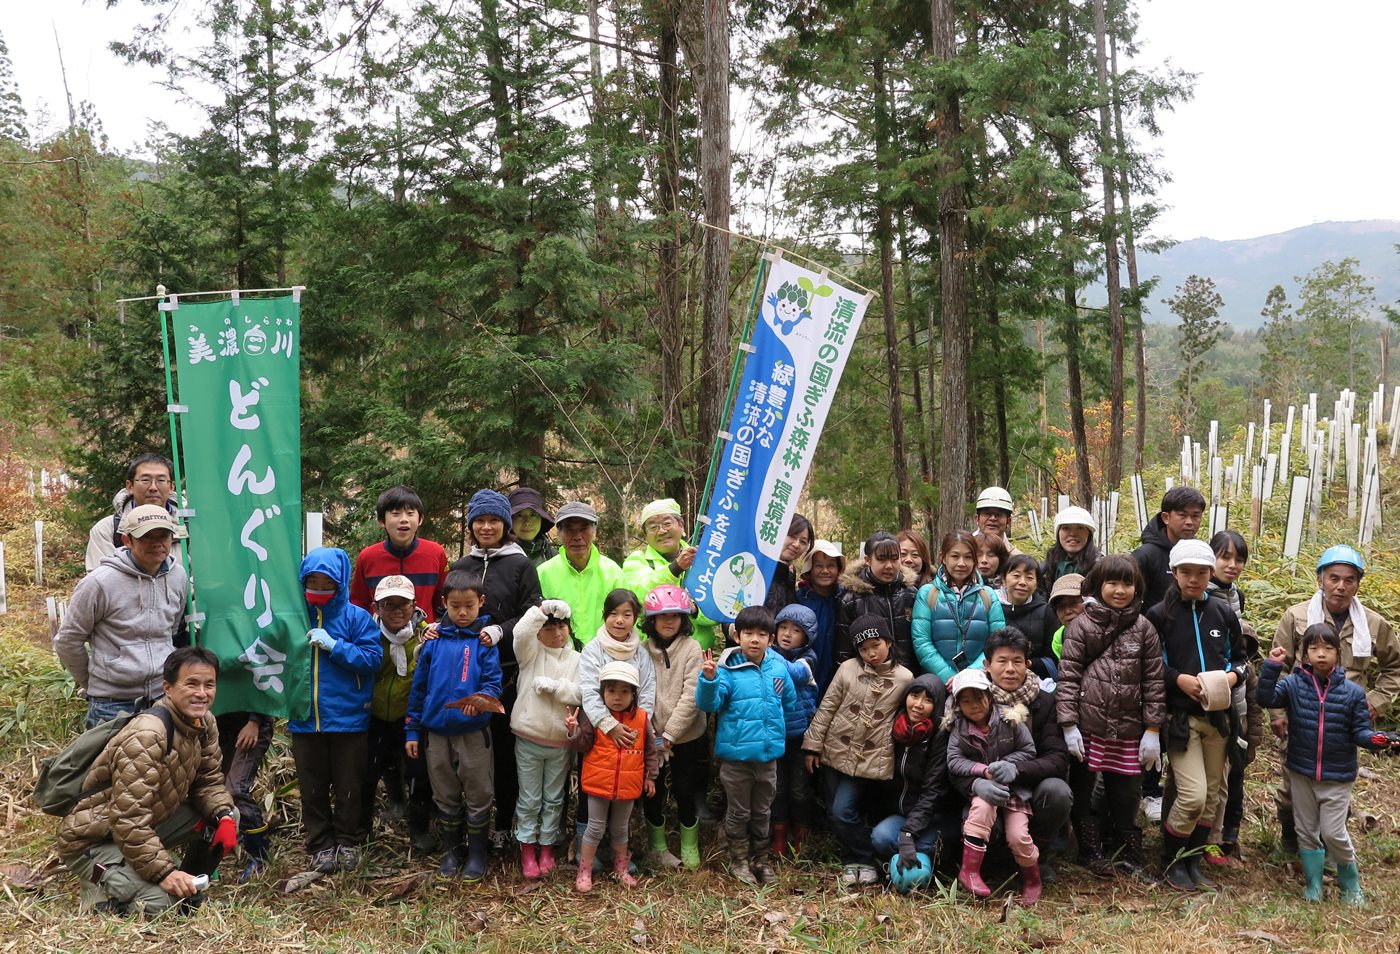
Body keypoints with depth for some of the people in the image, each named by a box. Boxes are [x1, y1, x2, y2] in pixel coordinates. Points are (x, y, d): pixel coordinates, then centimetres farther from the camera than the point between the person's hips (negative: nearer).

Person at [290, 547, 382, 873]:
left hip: (349, 720, -2)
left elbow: (372, 658, -13)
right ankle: (320, 845, 22)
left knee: (348, 786, 9)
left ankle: (348, 842, 24)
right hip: (305, 720, 2)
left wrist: (334, 645, -19)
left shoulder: (357, 617, -5)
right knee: (313, 787, 10)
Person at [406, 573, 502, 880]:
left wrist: (481, 699, -31)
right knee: (445, 797, 14)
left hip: (474, 732, -2)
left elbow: (493, 682, -9)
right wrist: (412, 731, 6)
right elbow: (418, 686, 7)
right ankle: (450, 851, 29)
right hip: (437, 731, 3)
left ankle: (477, 853, 22)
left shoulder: (485, 640, -5)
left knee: (477, 796, 6)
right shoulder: (434, 638, 2)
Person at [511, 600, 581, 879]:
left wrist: (551, 685, -17)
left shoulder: (576, 659, 2)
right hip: (528, 740, -2)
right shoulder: (531, 652, -2)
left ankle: (547, 847, 27)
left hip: (560, 743, 2)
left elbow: (580, 693, -11)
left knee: (554, 798, 13)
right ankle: (528, 849, 19)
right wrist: (543, 608, -29)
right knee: (529, 798, 7)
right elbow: (521, 632, -25)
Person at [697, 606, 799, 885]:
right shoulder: (727, 669, -15)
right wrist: (709, 679, -39)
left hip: (769, 754, 4)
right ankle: (739, 860, 31)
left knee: (762, 812, 20)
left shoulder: (779, 668, -2)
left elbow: (789, 703, 13)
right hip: (736, 754, -4)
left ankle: (761, 859, 37)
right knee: (739, 812, 13)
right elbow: (709, 703, -23)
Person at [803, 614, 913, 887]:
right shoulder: (848, 669, -2)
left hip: (871, 759, -3)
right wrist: (813, 744, 0)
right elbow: (826, 708, 1)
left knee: (843, 810, -12)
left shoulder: (904, 678, -4)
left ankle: (864, 862, 5)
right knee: (834, 812, 6)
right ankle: (853, 860, 24)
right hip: (836, 752, 3)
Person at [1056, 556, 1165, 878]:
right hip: (1087, 726, -1)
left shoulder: (1144, 629, 5)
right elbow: (1068, 676, -4)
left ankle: (1130, 853, 26)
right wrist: (1069, 724, -10)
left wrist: (1153, 730, 2)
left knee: (1125, 793, 10)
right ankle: (1090, 850, 24)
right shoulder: (1082, 626, -1)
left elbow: (1154, 681, 6)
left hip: (1127, 730, 1)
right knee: (1082, 789, 8)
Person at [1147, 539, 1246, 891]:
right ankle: (1172, 861, 9)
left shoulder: (1224, 614, 7)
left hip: (1218, 714, 5)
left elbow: (1240, 658, 15)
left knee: (1211, 796, 10)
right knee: (1193, 795, -12)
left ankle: (1194, 860, 26)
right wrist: (1179, 680, -18)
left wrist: (1232, 675, -5)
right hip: (1180, 716, -5)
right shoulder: (1159, 615, -5)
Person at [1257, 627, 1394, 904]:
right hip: (1301, 774, 2)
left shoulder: (1353, 692, -7)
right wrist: (1272, 666, -27)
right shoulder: (1294, 684, -5)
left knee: (1333, 832, -4)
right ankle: (1313, 886, 27)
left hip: (1338, 777, -2)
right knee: (1307, 831, 12)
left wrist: (1375, 739, -24)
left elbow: (1359, 731, -3)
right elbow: (1266, 698, -18)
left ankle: (1351, 886, 21)